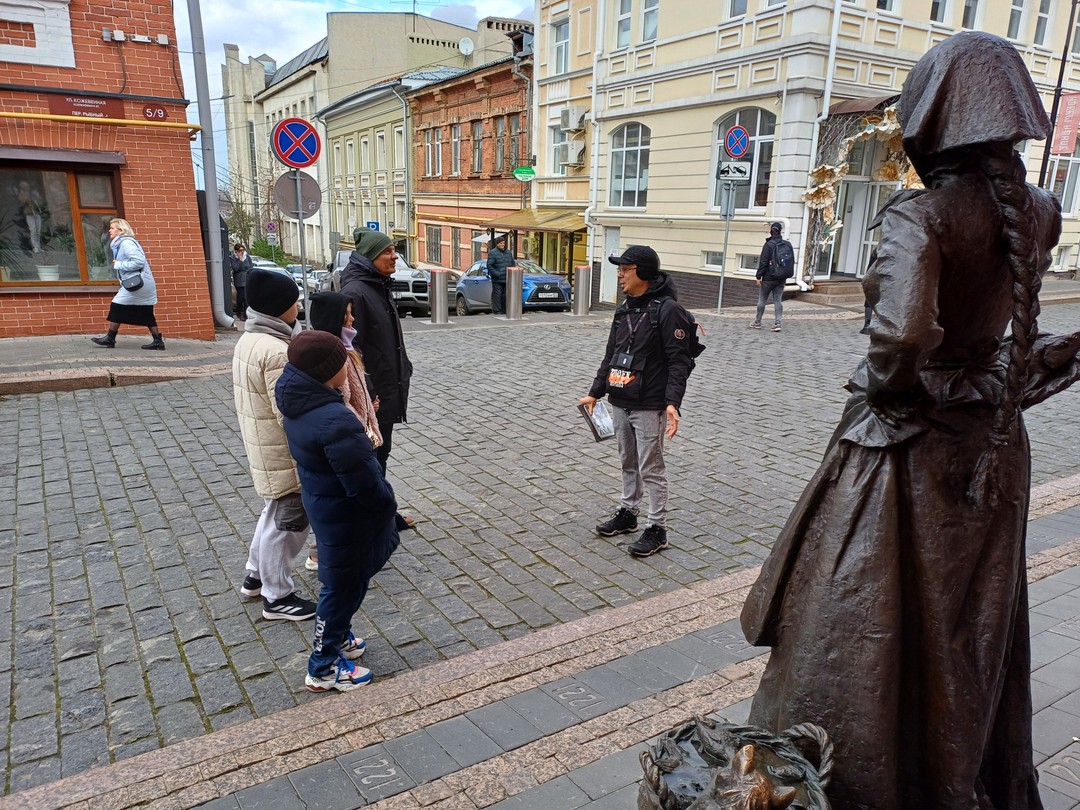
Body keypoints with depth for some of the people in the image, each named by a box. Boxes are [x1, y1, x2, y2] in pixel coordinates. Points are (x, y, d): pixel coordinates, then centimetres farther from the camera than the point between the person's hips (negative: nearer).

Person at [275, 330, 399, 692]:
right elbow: (364, 482, -28)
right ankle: (324, 668, 27)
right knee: (344, 586, 9)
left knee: (343, 581, 27)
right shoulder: (336, 421, -33)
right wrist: (389, 508, -10)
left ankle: (337, 638, 48)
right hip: (348, 517, -9)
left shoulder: (300, 403, -2)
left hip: (323, 504, 9)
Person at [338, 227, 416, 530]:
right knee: (371, 458, 2)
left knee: (381, 453, 19)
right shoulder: (355, 292, -19)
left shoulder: (379, 286, 11)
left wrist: (403, 371, 20)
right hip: (373, 392, -9)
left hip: (388, 388, 10)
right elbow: (351, 347, -22)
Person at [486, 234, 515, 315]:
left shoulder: (508, 253, 15)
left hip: (506, 279, 6)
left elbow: (512, 263, 24)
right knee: (497, 295, -7)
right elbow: (489, 265, -11)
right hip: (497, 280, -6)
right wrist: (496, 274, -18)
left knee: (505, 296, 8)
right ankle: (496, 311, -4)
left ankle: (504, 311, 15)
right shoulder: (492, 253, -7)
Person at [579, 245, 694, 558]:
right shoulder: (624, 310, 11)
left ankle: (657, 529, 10)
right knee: (628, 462, 19)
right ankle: (627, 513, 33)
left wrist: (672, 402, -26)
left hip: (649, 407, -8)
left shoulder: (667, 311, -13)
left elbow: (679, 362, -16)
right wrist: (595, 392, 16)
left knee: (651, 468, 0)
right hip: (620, 403, 8)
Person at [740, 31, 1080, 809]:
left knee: (864, 621, 9)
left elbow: (902, 334, -34)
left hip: (907, 447, -7)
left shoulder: (920, 215, -19)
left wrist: (893, 395, -15)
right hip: (993, 442, 7)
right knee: (973, 625, 23)